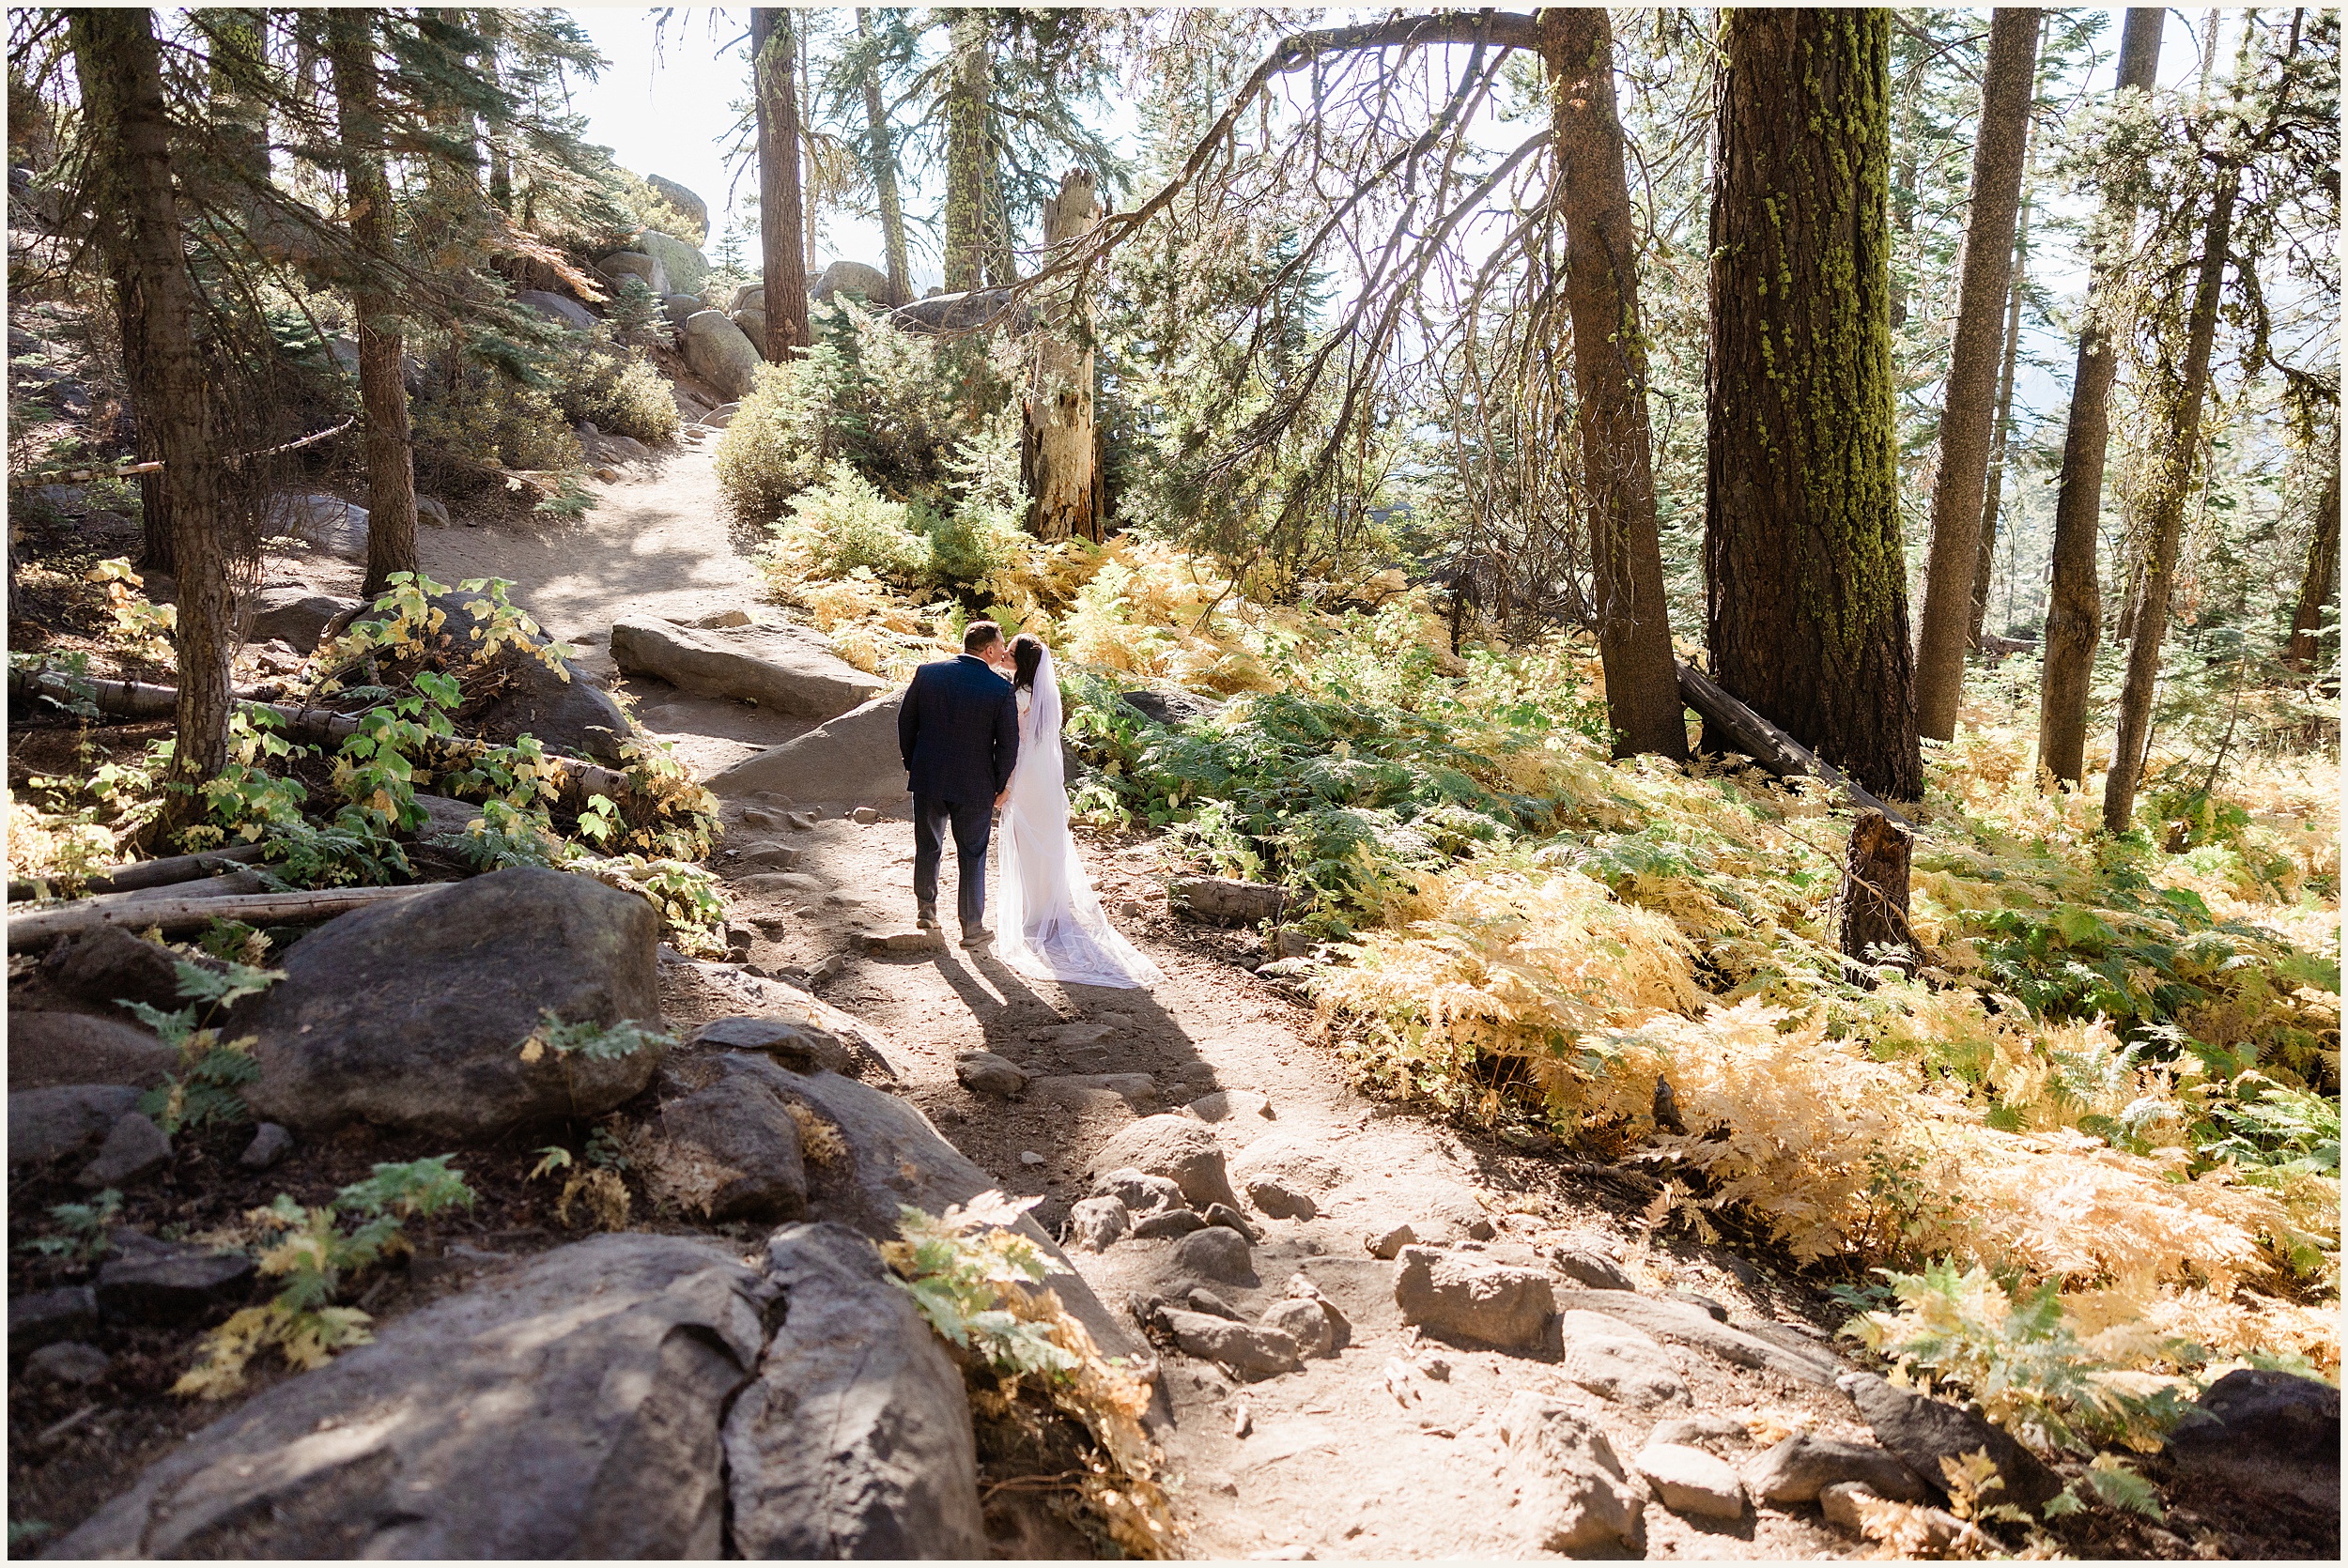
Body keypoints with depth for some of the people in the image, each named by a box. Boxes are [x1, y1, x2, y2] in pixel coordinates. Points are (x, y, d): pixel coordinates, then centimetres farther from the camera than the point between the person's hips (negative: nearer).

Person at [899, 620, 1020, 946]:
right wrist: (1000, 786, 5)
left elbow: (906, 723, 3)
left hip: (927, 779, 3)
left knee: (928, 848, 20)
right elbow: (1008, 744, -9)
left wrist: (911, 764, 15)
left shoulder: (927, 673, -5)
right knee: (972, 857, 10)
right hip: (975, 786, -3)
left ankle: (926, 909, 35)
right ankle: (972, 928, 18)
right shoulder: (1001, 689, -14)